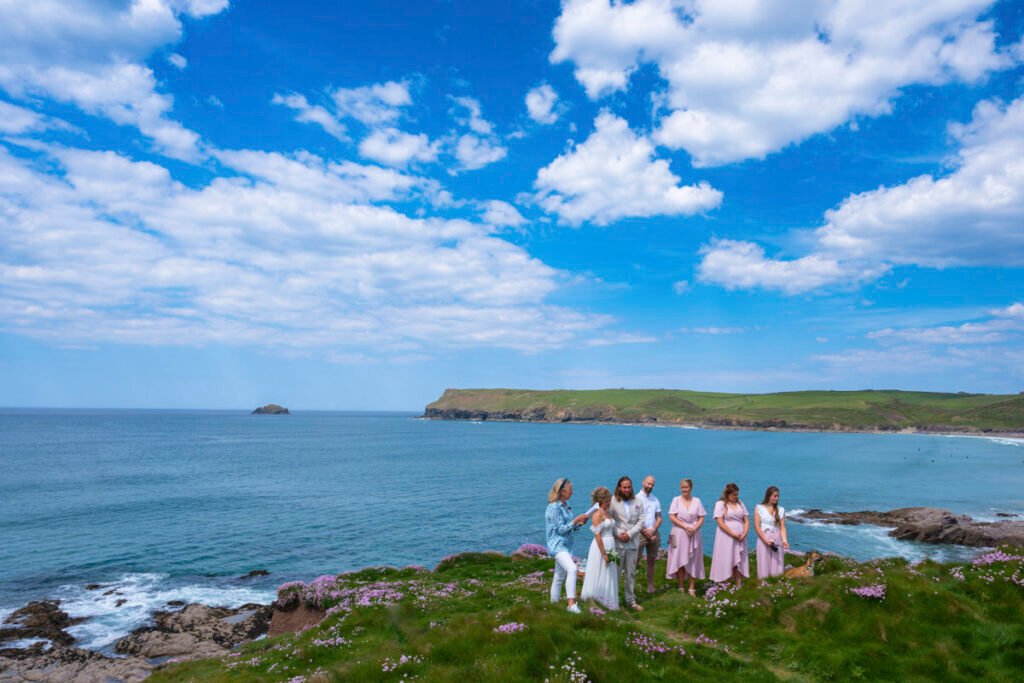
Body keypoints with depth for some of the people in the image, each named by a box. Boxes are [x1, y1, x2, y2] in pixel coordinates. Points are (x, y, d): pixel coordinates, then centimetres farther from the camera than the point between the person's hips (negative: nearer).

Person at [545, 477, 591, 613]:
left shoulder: (566, 506, 12)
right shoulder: (554, 507, -14)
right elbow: (560, 529, -16)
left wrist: (579, 523, -1)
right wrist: (576, 520, -17)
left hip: (566, 545, 9)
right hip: (557, 545, -9)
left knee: (559, 577, 15)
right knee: (572, 569, -29)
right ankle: (571, 603, -34)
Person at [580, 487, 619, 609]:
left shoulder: (607, 513, 11)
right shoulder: (598, 514, -15)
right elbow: (597, 535, -19)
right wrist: (604, 553, -19)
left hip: (610, 546, 9)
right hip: (601, 547, -9)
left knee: (609, 576, 13)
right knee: (600, 575, 0)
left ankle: (609, 602, 22)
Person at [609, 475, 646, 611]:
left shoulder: (637, 503, 6)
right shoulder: (613, 502, -5)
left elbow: (641, 521, 2)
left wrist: (629, 534, -9)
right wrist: (618, 534, -14)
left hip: (632, 543, 3)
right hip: (617, 543, -3)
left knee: (631, 573, 10)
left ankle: (631, 600, 20)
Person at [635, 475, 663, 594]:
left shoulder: (655, 500, 12)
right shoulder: (637, 499, -3)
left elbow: (659, 518, 9)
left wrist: (653, 530, -8)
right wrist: (647, 533, -9)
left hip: (654, 534, 5)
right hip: (641, 533, -5)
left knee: (651, 560, 8)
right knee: (635, 559, -9)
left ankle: (650, 585, 14)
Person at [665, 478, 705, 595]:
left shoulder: (697, 501, 5)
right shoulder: (676, 500, 1)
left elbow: (701, 518, 5)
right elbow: (672, 517, -5)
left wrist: (694, 528, -13)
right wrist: (685, 527, -14)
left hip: (694, 534, 2)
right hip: (679, 534, -2)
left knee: (693, 561, 3)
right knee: (680, 560, -2)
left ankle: (692, 588, 9)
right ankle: (681, 588, 5)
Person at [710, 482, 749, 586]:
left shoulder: (740, 504, 12)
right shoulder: (720, 504, -3)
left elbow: (746, 521, 11)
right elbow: (720, 523, -11)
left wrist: (744, 534, -6)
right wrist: (734, 535, -14)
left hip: (740, 538, 5)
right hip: (726, 537, -5)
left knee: (739, 562, 2)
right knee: (726, 562, -5)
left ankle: (739, 585, 4)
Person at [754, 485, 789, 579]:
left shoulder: (781, 510, 7)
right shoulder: (759, 508, -1)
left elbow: (782, 527, 1)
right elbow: (757, 526, -5)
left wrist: (784, 540, -16)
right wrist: (766, 540, -15)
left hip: (777, 539, 3)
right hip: (764, 539, -2)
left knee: (777, 565, 1)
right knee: (764, 565, -2)